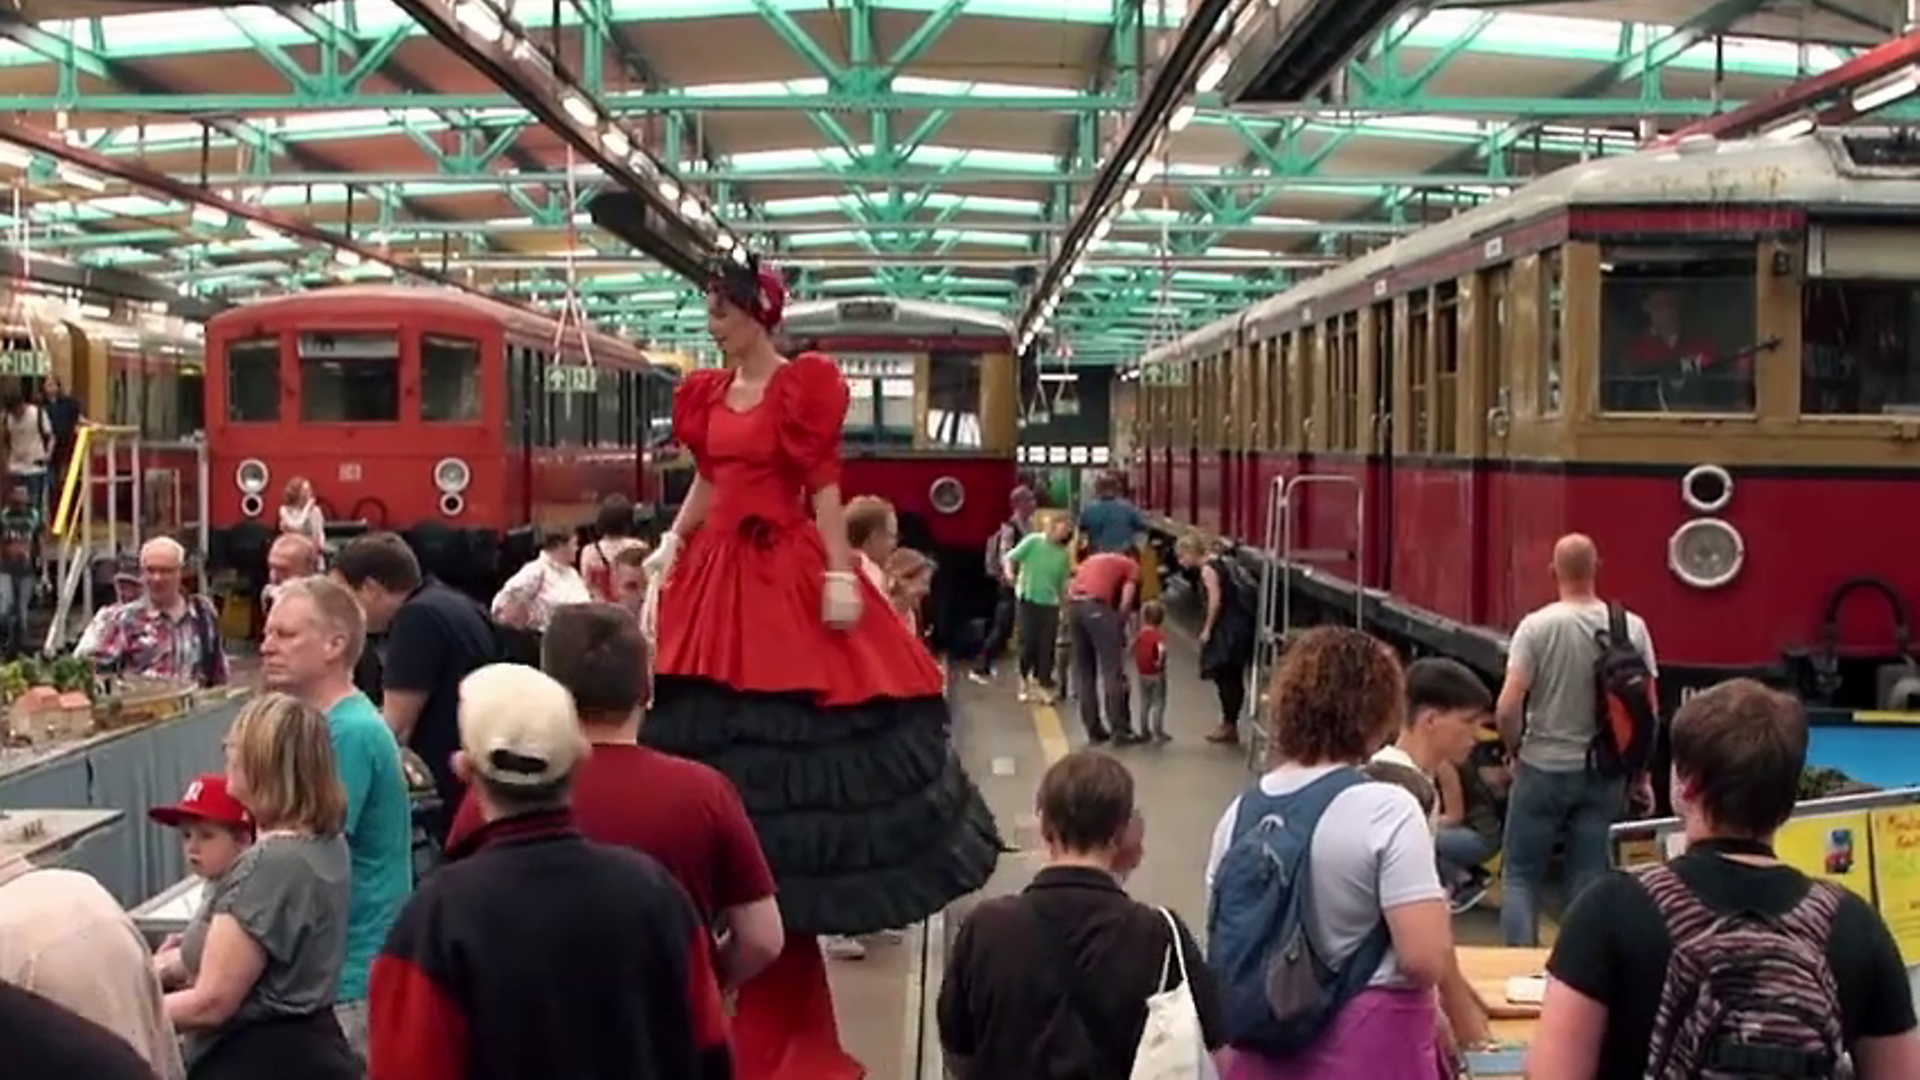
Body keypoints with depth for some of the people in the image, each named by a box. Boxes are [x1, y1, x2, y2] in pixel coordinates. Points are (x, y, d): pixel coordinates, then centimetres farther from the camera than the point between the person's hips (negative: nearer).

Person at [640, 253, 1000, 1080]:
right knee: (716, 739, 5)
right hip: (718, 573, 6)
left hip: (785, 572, -6)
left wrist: (840, 574, -15)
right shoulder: (707, 393, 13)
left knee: (784, 740, -4)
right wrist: (671, 544, 15)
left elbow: (824, 486, -10)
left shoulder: (805, 385, -6)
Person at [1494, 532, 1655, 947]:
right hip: (1605, 773, 3)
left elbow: (1507, 708, -16)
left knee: (1520, 874, 9)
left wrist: (1516, 750, 4)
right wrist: (1640, 775, 13)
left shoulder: (1536, 626, -13)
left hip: (1543, 769, -2)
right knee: (1589, 879, 10)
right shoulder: (1632, 628, -4)